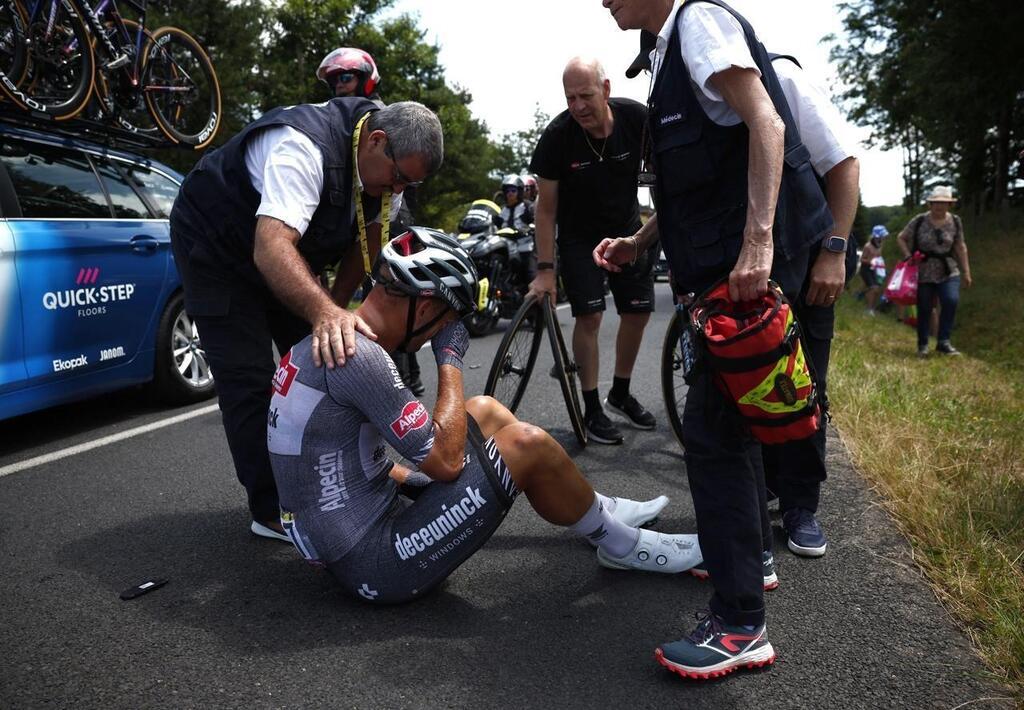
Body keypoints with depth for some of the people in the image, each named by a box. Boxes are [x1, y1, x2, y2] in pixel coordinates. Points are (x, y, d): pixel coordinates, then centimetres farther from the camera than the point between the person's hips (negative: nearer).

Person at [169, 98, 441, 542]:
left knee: (320, 362, 5)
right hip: (216, 243, -7)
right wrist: (325, 312, -64)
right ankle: (274, 513, -3)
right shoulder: (306, 146, -37)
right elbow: (272, 249, -49)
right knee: (250, 377, -12)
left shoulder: (391, 158, -12)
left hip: (287, 249, 8)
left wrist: (336, 307, -11)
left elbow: (368, 236, -2)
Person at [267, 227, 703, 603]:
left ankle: (601, 511, 22)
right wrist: (450, 360, -10)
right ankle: (622, 545, 13)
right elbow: (446, 459, -21)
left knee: (485, 410, 12)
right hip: (377, 566, -10)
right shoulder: (357, 355, -24)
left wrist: (419, 478, 13)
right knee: (528, 444, -11)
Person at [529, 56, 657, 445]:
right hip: (579, 236, -3)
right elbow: (546, 206, -15)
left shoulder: (637, 118, -19)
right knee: (590, 316, -11)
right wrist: (545, 269, -17)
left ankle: (621, 393, 23)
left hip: (627, 229, 3)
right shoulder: (557, 135, -22)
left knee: (638, 311, 3)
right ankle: (592, 409, 1)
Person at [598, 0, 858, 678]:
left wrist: (758, 241, -27)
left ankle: (740, 626, -4)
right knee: (730, 417, 18)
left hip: (757, 263, -10)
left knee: (714, 430, -12)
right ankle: (748, 556, 35)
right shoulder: (672, 55, 24)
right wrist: (636, 243, 16)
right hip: (727, 267, 10)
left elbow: (765, 122, -17)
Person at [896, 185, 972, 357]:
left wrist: (966, 272, 9)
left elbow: (960, 247, 9)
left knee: (951, 301, -20)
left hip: (949, 272, 1)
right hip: (923, 273, -1)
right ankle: (922, 345, 19)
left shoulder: (955, 222, 2)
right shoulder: (919, 221, -5)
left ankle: (943, 342, -10)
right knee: (924, 309, 4)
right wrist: (908, 257, -10)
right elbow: (901, 238, 4)